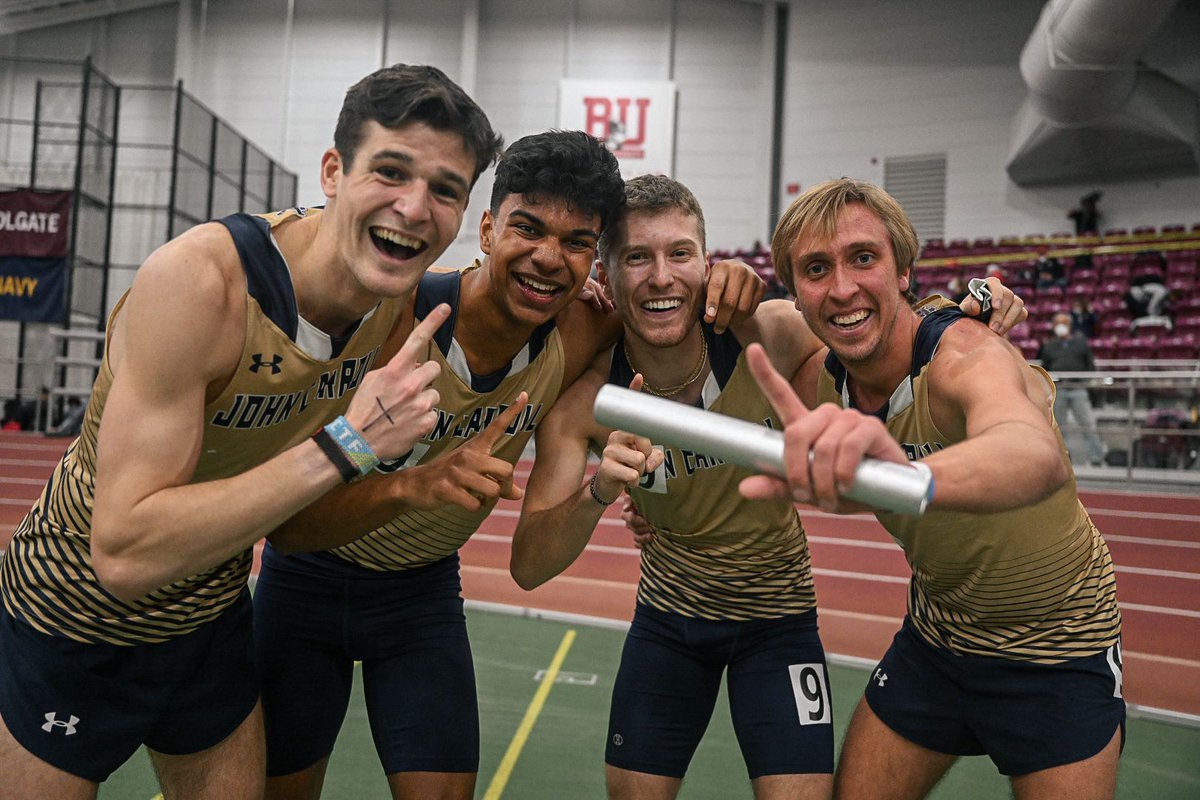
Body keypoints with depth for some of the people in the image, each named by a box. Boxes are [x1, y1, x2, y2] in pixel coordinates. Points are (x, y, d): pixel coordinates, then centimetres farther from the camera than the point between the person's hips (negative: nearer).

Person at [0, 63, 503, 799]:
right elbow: (125, 554, -34)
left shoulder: (400, 297, -12)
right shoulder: (197, 279, -31)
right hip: (76, 625, -5)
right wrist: (347, 443, -39)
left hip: (216, 620, 5)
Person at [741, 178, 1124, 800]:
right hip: (934, 637, 5)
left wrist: (907, 474, -77)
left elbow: (1040, 457, -55)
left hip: (1056, 647, -4)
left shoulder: (966, 354, -31)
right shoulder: (816, 384, -13)